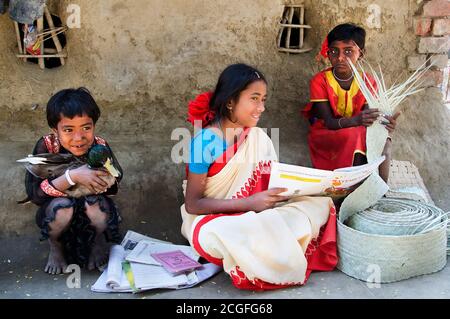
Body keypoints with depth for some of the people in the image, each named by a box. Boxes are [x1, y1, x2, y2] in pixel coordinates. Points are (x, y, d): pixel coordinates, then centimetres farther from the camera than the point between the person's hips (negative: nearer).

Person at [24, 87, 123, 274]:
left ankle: (99, 239, 4)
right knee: (62, 205, -33)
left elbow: (115, 182, -3)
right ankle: (55, 246, 1)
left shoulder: (100, 147, -18)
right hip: (59, 215, -1)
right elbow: (33, 193, -28)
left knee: (96, 203, -31)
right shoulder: (46, 146, -22)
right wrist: (72, 177, -41)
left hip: (91, 216, 1)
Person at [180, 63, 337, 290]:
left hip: (256, 214, 5)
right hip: (210, 219, -4)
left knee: (319, 202, -11)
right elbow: (192, 204, -18)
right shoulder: (205, 142, -19)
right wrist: (249, 203, -25)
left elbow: (270, 184, 5)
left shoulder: (258, 137, -1)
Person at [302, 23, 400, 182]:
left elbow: (368, 119, -10)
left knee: (383, 143, -28)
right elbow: (329, 123, -19)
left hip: (358, 135, 3)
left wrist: (383, 122, -35)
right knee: (354, 136, -34)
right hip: (324, 136, -3)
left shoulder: (368, 82, -1)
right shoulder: (320, 81, -11)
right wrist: (356, 120, -40)